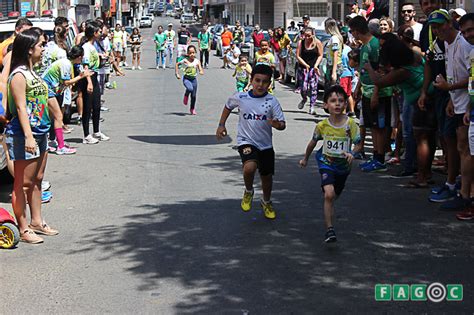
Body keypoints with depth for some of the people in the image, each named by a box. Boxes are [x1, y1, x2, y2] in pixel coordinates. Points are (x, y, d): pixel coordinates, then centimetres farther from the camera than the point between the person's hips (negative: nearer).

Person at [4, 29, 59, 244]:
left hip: (39, 133, 9)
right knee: (23, 183, -2)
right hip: (23, 135, -9)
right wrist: (28, 136, -26)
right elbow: (20, 108, -20)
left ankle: (37, 221, 27)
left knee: (37, 179, 16)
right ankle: (23, 228, 5)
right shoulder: (19, 75, -15)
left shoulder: (32, 73, 13)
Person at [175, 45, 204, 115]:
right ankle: (186, 96, 2)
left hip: (194, 79, 3)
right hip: (186, 78, -2)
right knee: (190, 89, -33)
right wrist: (177, 74, 2)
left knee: (194, 95, 7)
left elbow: (201, 71, -8)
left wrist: (201, 72, -32)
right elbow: (177, 64, 7)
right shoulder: (185, 60, -8)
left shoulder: (197, 61, -4)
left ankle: (192, 109, 28)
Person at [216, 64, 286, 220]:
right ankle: (248, 192, 3)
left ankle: (266, 202, 45)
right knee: (250, 167, -29)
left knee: (267, 176, 15)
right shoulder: (240, 97, -9)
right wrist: (221, 125, 9)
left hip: (265, 144, 2)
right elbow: (228, 106, 13)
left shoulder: (272, 101, -11)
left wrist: (277, 124, -33)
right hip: (246, 141, -2)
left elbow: (282, 124, -10)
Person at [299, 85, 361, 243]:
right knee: (329, 194, -22)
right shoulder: (322, 126, -13)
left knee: (335, 195, 20)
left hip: (343, 165, 2)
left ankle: (329, 214, 53)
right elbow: (313, 142, 6)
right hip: (326, 163, -2)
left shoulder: (350, 125, -17)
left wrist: (352, 153, -32)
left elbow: (358, 144, -9)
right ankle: (330, 229, -19)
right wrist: (305, 158, 19)